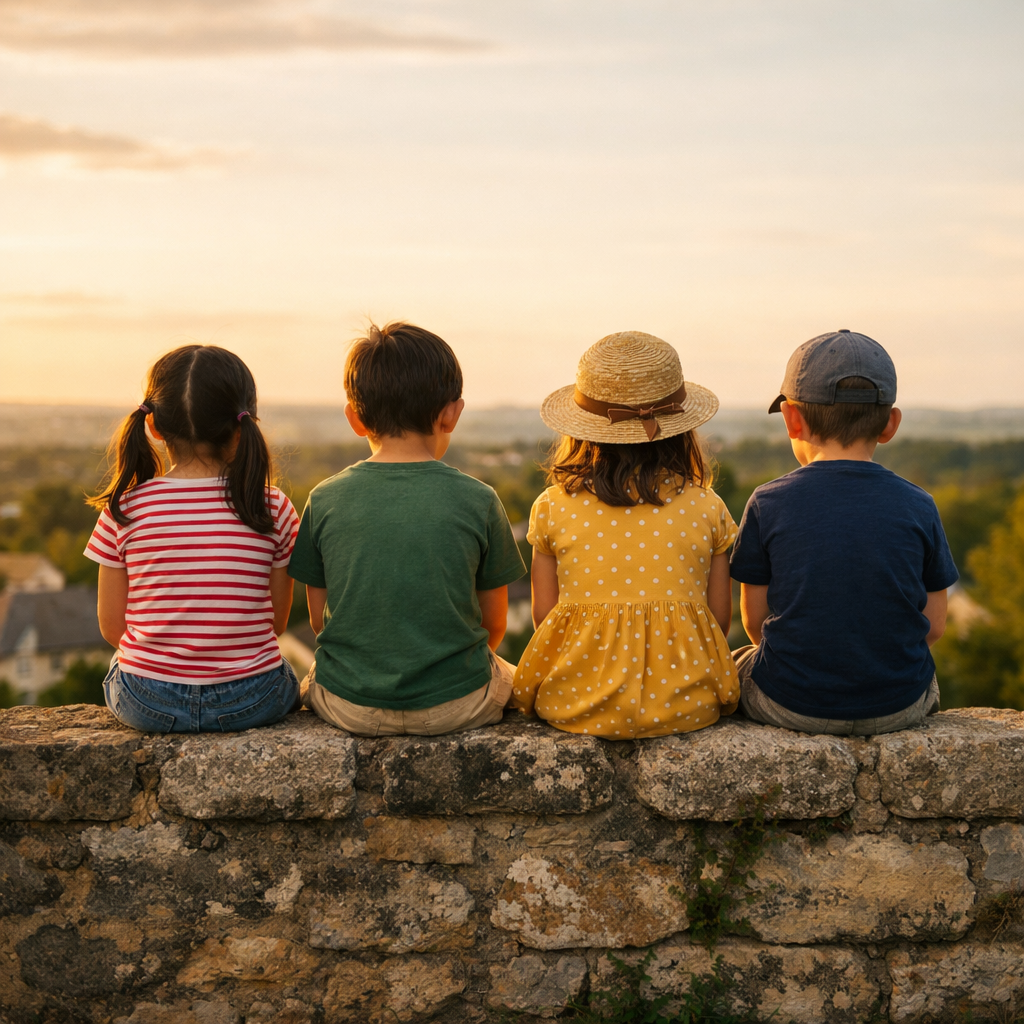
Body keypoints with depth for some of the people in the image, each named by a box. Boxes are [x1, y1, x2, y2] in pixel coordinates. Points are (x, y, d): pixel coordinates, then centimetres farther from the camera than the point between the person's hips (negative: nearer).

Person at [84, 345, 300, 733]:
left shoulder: (124, 510, -8)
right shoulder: (273, 509, -8)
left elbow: (112, 627, 0)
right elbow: (277, 621, 2)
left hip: (145, 705, 0)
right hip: (250, 701, 0)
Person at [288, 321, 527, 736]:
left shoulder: (324, 500, -7)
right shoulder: (479, 501, -9)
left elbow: (319, 620, 2)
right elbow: (494, 624, 0)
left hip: (350, 709, 1)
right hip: (457, 706, -1)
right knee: (509, 678, 32)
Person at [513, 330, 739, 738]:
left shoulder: (551, 508, -4)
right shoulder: (707, 508, -4)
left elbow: (544, 617, 1)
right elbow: (719, 619, 2)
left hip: (575, 706, 0)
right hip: (685, 705, 0)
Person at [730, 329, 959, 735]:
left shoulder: (768, 504, -10)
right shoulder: (918, 508, -5)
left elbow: (755, 619, -2)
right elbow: (933, 625, 0)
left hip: (791, 706, -1)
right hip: (899, 708, 2)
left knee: (737, 665, 31)